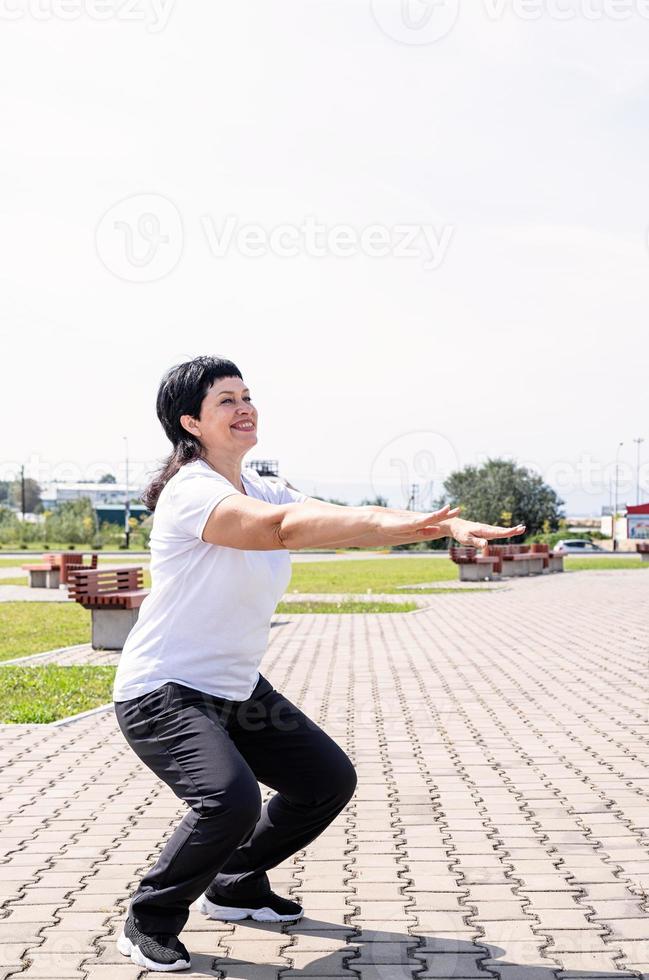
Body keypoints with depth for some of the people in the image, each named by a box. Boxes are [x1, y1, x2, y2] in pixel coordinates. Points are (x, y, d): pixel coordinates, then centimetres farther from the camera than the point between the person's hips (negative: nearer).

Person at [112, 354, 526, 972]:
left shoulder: (262, 490, 6)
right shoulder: (189, 491, -21)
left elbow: (346, 521, -6)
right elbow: (282, 527, -39)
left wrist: (449, 525, -22)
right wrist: (401, 521, -48)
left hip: (236, 690, 9)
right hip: (161, 694, -9)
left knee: (330, 780, 10)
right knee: (231, 799, -30)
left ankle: (234, 886, 29)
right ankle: (149, 924, -3)